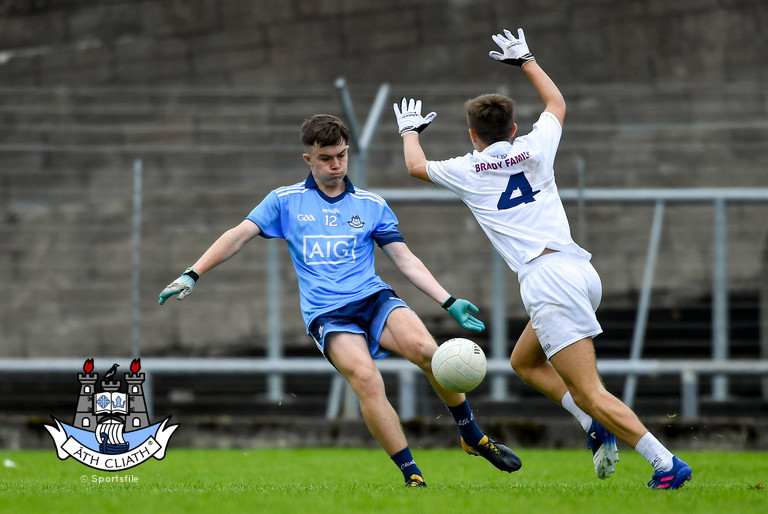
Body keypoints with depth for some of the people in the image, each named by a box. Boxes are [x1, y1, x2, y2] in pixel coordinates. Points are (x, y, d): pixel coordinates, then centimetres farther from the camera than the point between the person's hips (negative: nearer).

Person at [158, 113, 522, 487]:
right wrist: (192, 276, -3)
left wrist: (450, 303, 3)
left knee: (425, 349, -28)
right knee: (366, 379, -30)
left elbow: (406, 260, 13)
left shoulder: (372, 205, 14)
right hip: (327, 313, -2)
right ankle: (412, 476, -26)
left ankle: (473, 438, -8)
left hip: (374, 298, 2)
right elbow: (238, 236, 8)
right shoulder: (286, 201, 10)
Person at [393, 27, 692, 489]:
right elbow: (557, 104, 36)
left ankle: (668, 464, -21)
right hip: (582, 272, 7)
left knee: (590, 394, -10)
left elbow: (416, 165, 29)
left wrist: (411, 130, 48)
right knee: (524, 361, 26)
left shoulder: (467, 172, 6)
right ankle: (596, 426, 9)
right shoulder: (534, 150, 13)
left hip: (547, 278, -7)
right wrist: (526, 60, 47)